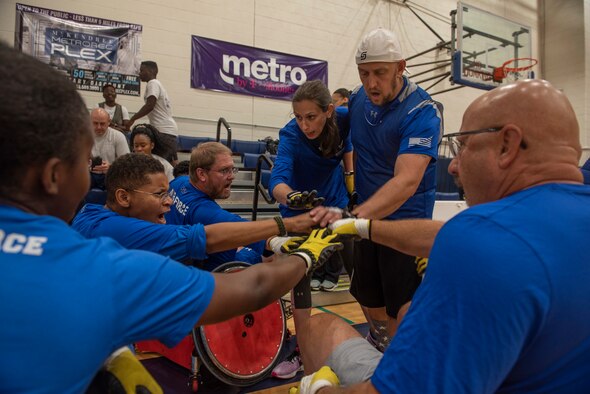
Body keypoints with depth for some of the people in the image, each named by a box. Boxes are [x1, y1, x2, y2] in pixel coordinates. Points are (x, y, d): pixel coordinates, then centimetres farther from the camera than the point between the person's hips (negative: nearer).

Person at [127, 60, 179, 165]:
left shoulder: (153, 83, -4)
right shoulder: (157, 84, 25)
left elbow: (149, 106, -18)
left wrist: (132, 119, -11)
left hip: (163, 131, -10)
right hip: (169, 130, 10)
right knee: (170, 163, 9)